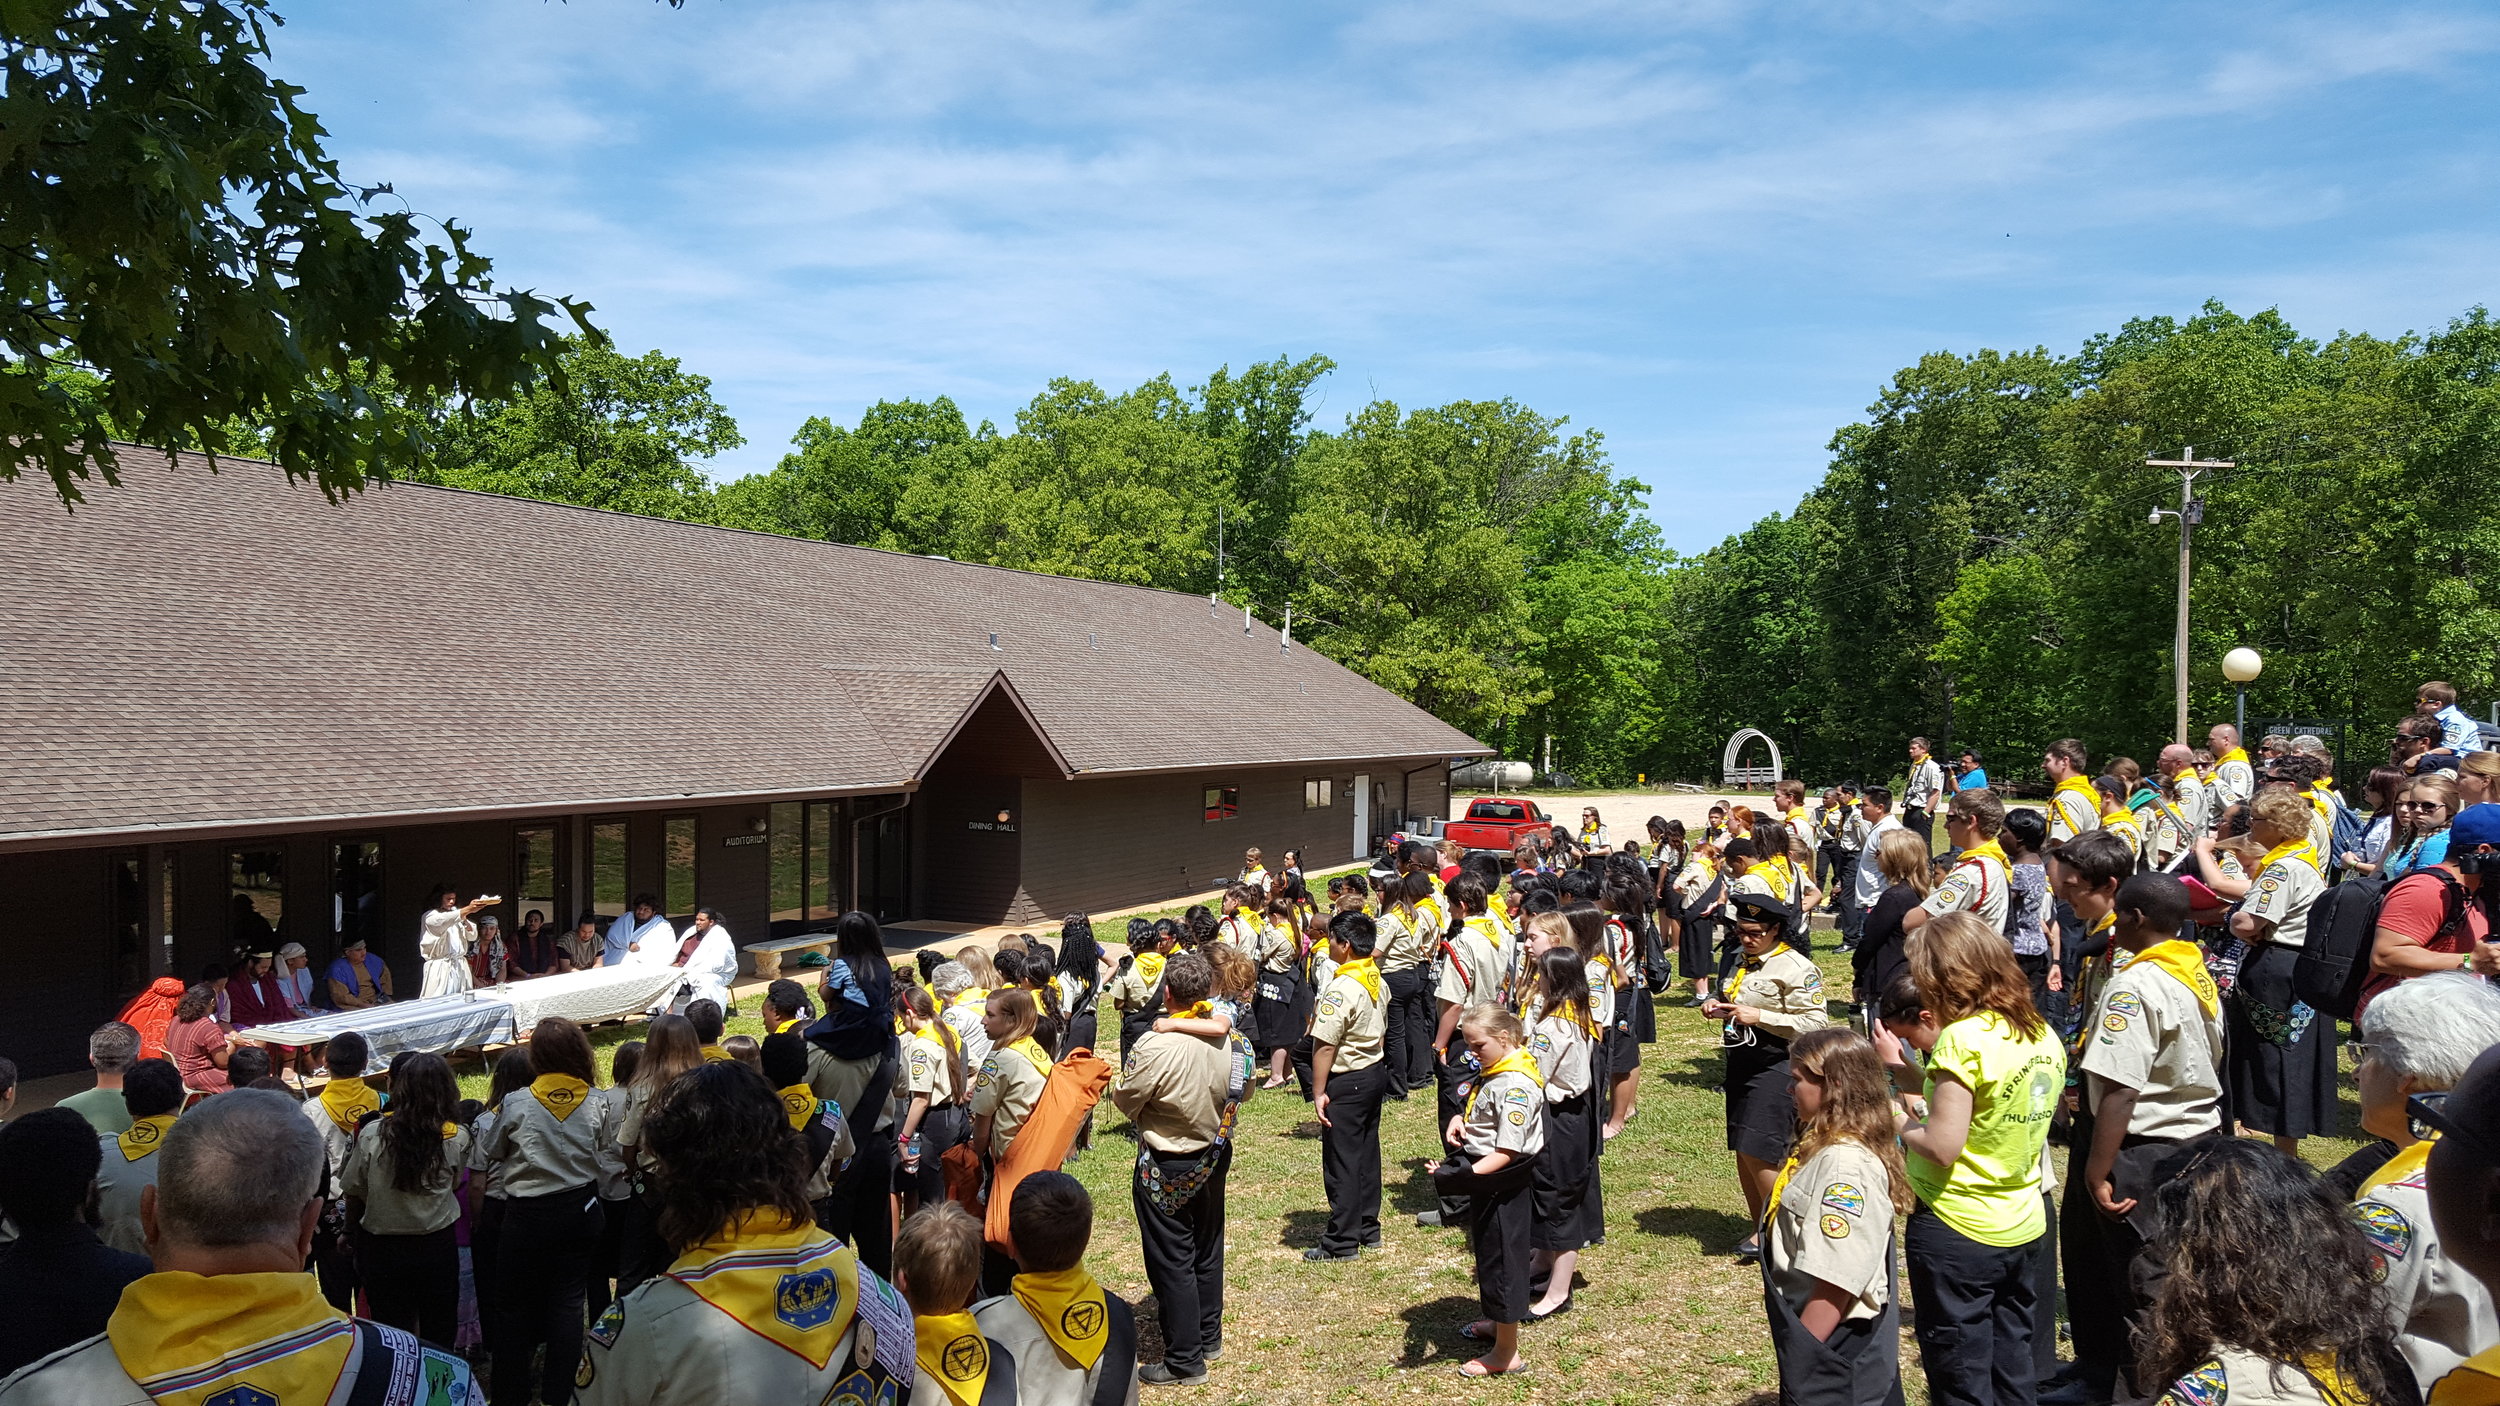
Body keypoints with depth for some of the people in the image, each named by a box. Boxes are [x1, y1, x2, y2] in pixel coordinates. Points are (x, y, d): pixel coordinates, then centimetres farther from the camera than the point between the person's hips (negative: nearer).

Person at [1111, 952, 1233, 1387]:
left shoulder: (1157, 1046, -28)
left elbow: (1125, 1100, -17)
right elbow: (1239, 1090, 6)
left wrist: (1117, 1085, 4)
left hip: (1167, 1168, -6)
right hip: (1214, 1156, 6)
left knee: (1172, 1262, 6)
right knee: (1207, 1250, 22)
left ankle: (1185, 1360, 15)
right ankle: (1208, 1335, 38)